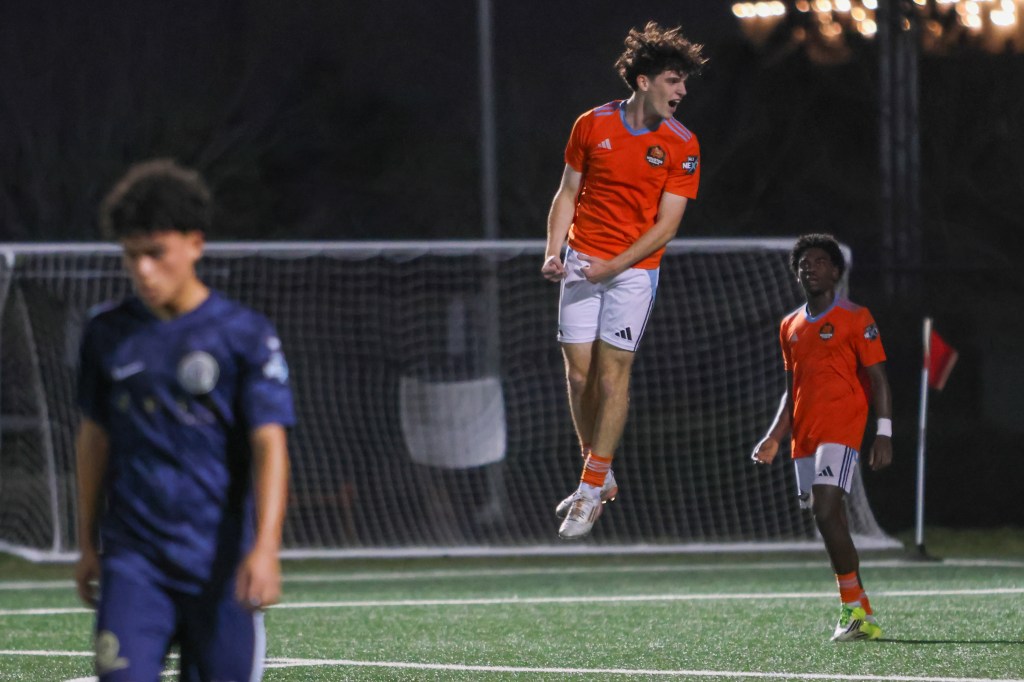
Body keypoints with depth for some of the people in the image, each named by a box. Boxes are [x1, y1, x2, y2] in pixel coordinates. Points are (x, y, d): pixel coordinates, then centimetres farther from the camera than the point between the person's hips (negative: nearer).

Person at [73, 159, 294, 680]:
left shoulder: (244, 335, -4)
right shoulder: (108, 333, 7)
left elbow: (269, 446, -10)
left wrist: (265, 549, -22)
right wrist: (88, 544, 18)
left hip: (220, 567, -2)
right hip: (132, 560, 2)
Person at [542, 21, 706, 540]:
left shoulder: (681, 146, -7)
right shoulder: (592, 125, -1)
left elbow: (666, 225, -8)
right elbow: (568, 192, 8)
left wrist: (615, 265, -18)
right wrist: (553, 252, -5)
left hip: (635, 268, -2)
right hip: (582, 262, 2)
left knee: (613, 373, -5)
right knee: (578, 371, 2)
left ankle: (592, 489, 1)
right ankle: (599, 477, 18)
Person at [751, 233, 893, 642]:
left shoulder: (855, 318, -1)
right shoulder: (790, 327, 18)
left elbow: (877, 378, -4)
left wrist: (884, 434, -12)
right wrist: (774, 438, 12)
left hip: (840, 431, -7)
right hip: (804, 439, 7)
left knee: (827, 513, -22)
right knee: (829, 526, 5)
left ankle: (852, 607, -18)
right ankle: (863, 618, 11)